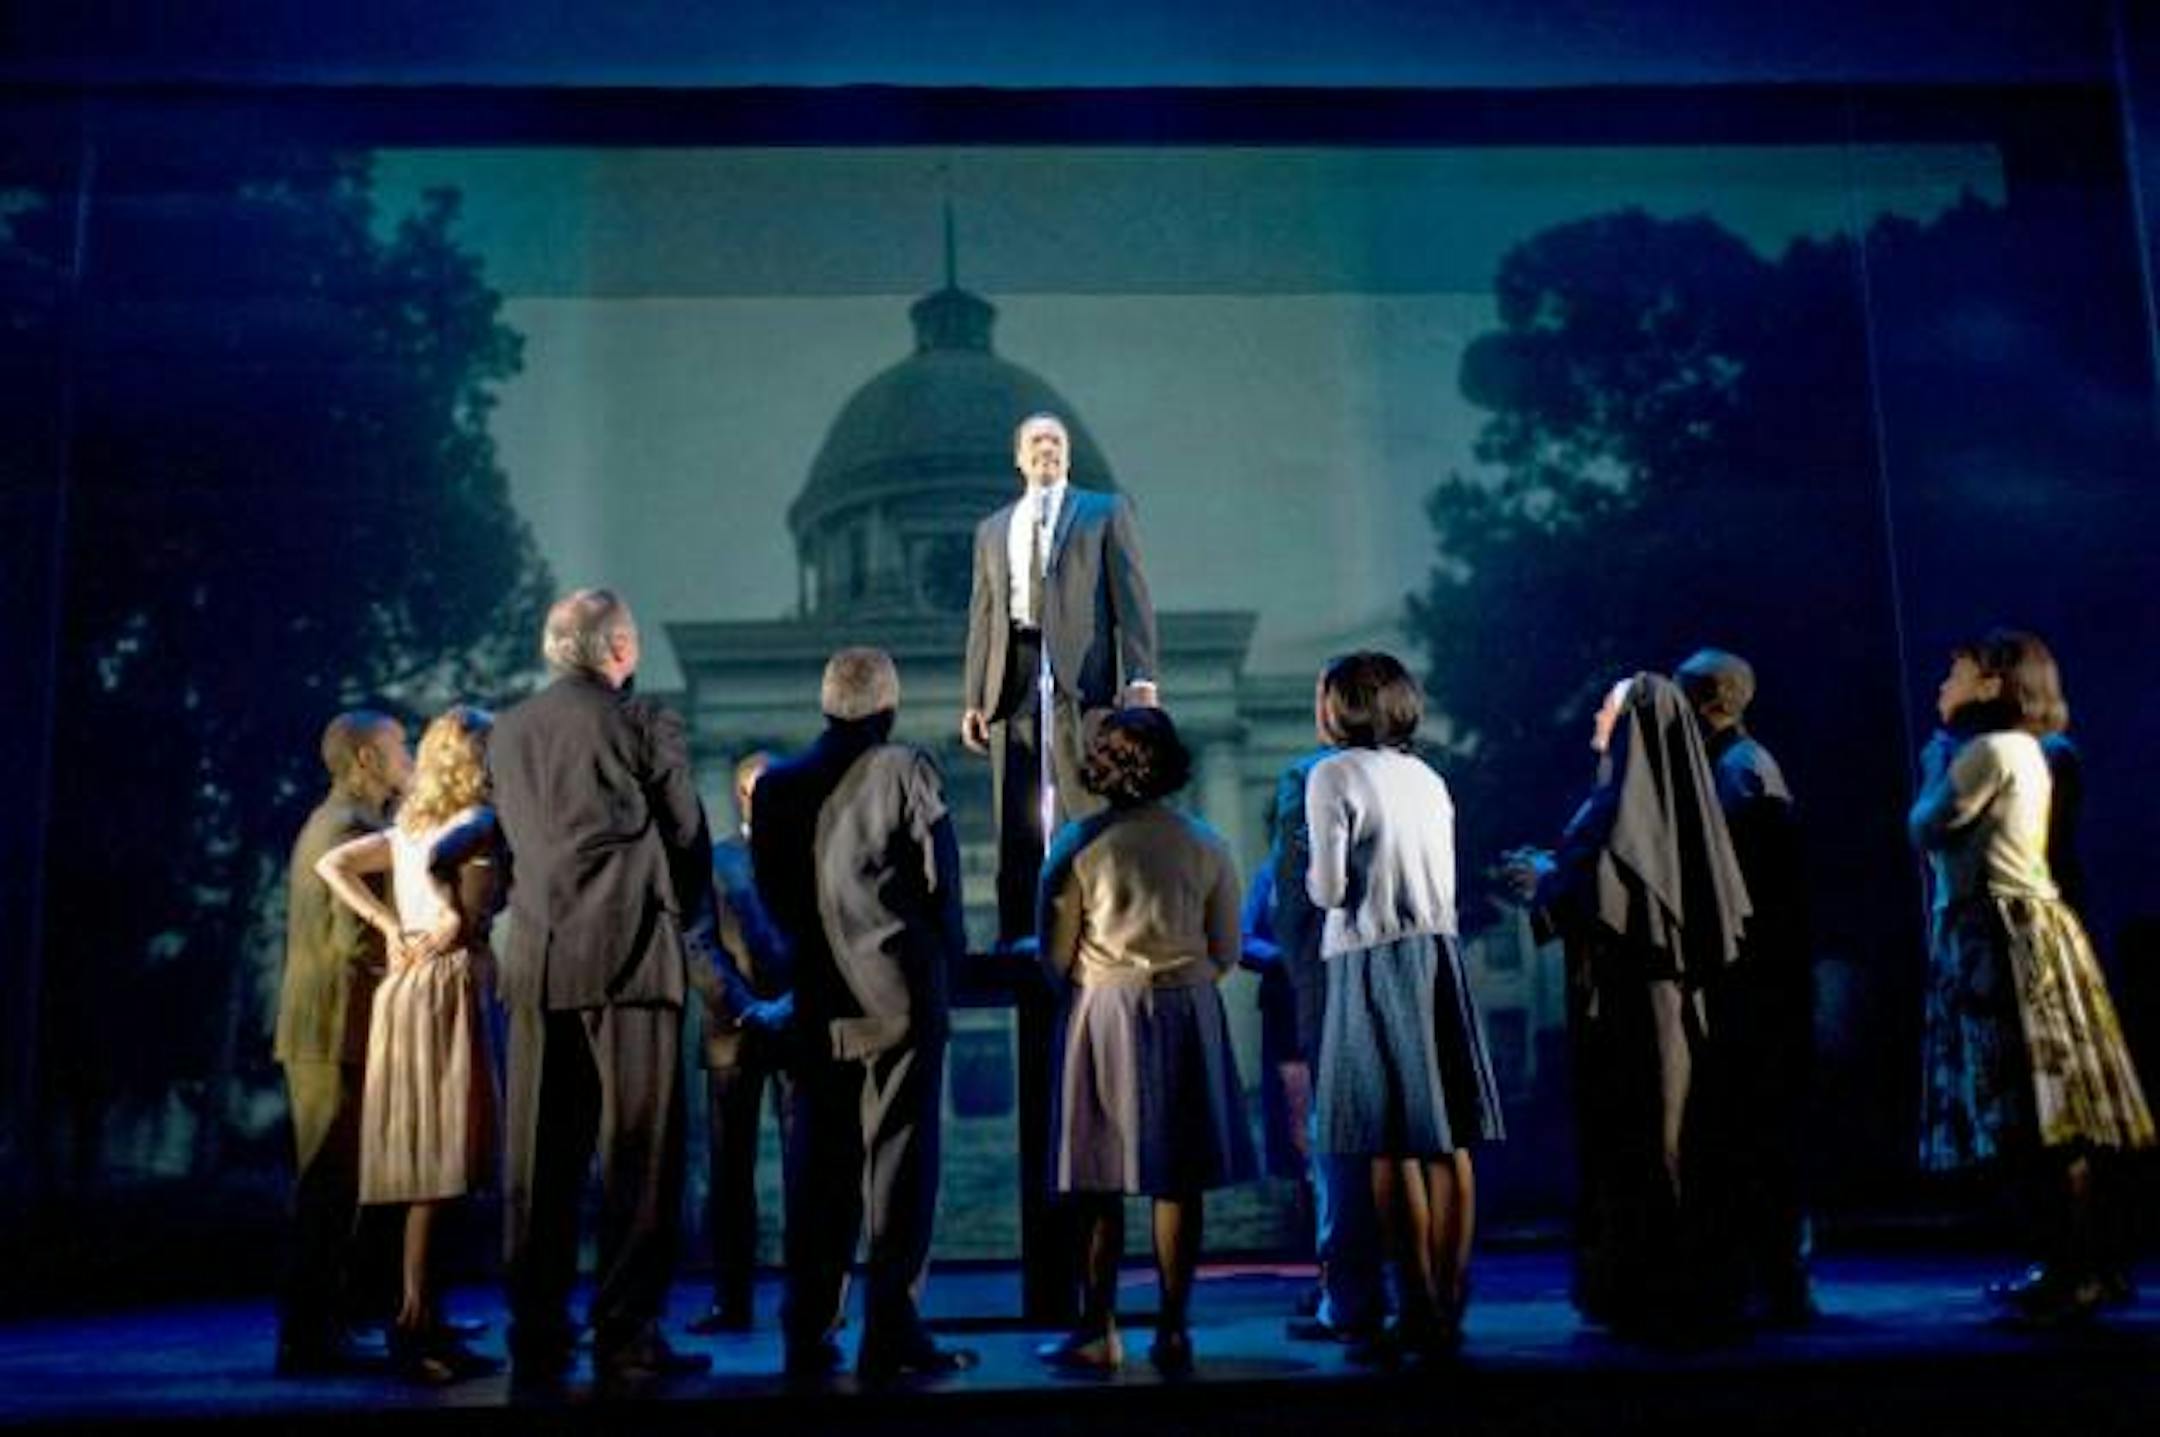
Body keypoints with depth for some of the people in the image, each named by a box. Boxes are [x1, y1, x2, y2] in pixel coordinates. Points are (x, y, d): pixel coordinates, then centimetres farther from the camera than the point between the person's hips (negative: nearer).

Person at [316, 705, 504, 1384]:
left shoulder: (411, 824, 17)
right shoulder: (480, 821, -6)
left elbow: (332, 864, 15)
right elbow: (439, 859, -27)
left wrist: (388, 925, 9)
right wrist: (455, 917, -11)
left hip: (406, 985, 8)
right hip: (447, 987, -8)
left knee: (422, 1163, 8)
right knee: (440, 1163, -8)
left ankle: (426, 1322, 12)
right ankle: (414, 1321, -9)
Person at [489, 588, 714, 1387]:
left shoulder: (508, 734, 11)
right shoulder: (643, 724, -4)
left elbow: (514, 839, 16)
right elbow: (690, 841, 1)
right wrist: (675, 920, 17)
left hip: (537, 960, 5)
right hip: (629, 957, -5)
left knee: (539, 1157, 9)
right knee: (639, 1155, 0)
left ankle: (537, 1340, 12)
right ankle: (628, 1338, -1)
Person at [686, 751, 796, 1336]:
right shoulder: (712, 862, 12)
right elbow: (698, 947, 2)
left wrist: (789, 1006, -10)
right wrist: (745, 1008, -10)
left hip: (800, 1026, -1)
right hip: (732, 1033, 1)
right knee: (731, 1171, 3)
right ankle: (731, 1302, 7)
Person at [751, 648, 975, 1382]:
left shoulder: (778, 784, 6)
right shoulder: (906, 771, -6)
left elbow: (773, 895, 9)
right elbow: (939, 880, -5)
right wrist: (944, 962, 9)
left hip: (819, 1000, 4)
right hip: (901, 995, -4)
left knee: (820, 1163, 10)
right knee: (900, 1159, 0)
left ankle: (808, 1334, 13)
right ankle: (892, 1333, -1)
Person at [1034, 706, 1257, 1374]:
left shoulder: (1079, 843, -6)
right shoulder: (1207, 845, 1)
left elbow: (1055, 955, -3)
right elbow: (1225, 954, 6)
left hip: (1102, 1013, -2)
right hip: (1188, 1014, 2)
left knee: (1100, 1182, 4)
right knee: (1178, 1182, 7)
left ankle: (1099, 1332, 7)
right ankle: (1173, 1331, 10)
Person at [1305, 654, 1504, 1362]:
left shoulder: (1332, 776, -5)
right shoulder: (1427, 777, 15)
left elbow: (1330, 887, -10)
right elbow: (1447, 887, 15)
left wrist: (1309, 873, 10)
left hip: (1373, 959, -7)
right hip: (1439, 953, 7)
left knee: (1393, 1146, -4)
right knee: (1448, 1142, 5)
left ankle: (1420, 1311, -3)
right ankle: (1449, 1308, 10)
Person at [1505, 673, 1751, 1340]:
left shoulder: (1625, 796, -14)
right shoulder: (1665, 789, 13)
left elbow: (1602, 892, -21)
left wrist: (1543, 877, -3)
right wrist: (1555, 871, 20)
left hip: (1628, 997, -9)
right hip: (1663, 986, 9)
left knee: (1631, 1138, -4)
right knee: (1667, 1134, 12)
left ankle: (1646, 1300, 1)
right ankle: (1682, 1290, 18)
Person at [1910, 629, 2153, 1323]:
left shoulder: (1990, 750, -11)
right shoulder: (2022, 749, 21)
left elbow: (1925, 829, -5)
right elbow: (1951, 833, 19)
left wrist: (1938, 747, 6)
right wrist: (1948, 743, 19)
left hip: (2006, 938, -11)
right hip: (2016, 935, 11)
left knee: (2041, 1115, -8)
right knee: (2053, 1115, 10)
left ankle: (2077, 1274, -6)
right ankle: (2080, 1265, 14)